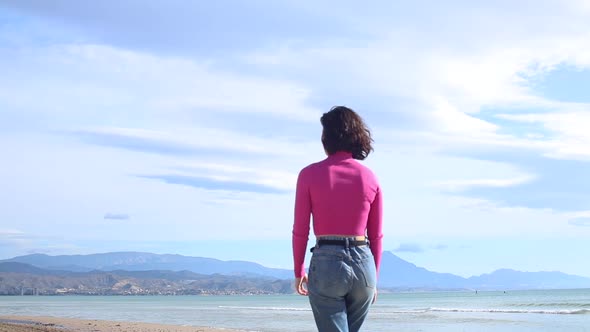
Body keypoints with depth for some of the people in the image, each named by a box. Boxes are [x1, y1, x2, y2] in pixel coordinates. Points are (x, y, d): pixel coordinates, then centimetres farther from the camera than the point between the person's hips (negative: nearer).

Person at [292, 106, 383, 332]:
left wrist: (299, 271, 10)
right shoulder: (369, 178, 5)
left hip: (327, 264, -3)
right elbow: (376, 236, 8)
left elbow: (300, 231, -2)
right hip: (363, 263, 3)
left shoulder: (309, 174, -3)